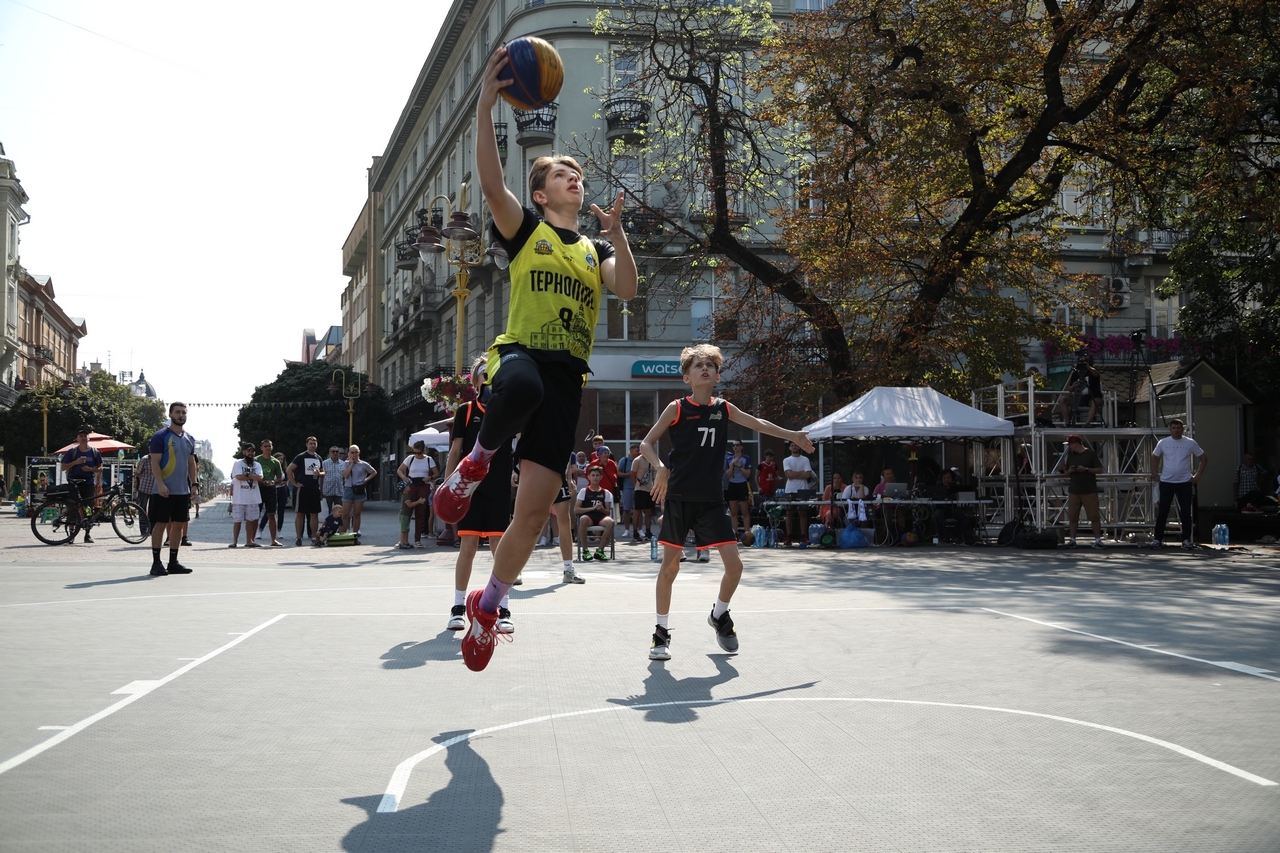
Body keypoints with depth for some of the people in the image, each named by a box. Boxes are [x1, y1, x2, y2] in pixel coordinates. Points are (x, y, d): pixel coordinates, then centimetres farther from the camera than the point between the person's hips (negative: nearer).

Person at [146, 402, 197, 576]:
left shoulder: (189, 439, 13)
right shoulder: (161, 436, -6)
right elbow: (155, 462, -11)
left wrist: (194, 484, 10)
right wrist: (160, 484, -20)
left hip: (183, 490, 6)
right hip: (164, 490, -6)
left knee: (178, 525, 8)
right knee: (160, 524, -3)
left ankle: (173, 562, 15)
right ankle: (156, 563, 2)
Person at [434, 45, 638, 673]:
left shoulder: (595, 249, 20)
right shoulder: (525, 227, 9)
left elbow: (627, 290, 2)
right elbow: (491, 183, -10)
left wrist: (616, 233, -8)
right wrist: (486, 103, -16)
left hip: (567, 378, 4)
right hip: (520, 355, -4)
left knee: (534, 512, -2)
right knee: (521, 391, -46)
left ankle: (487, 606, 20)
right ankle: (479, 459, -12)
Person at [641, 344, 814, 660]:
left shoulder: (723, 408, 8)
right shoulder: (677, 408, -3)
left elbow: (758, 424, 20)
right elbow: (646, 443, -2)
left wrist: (793, 435, 22)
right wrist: (660, 468, -19)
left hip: (712, 500, 3)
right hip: (679, 498, -3)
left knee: (734, 565, -4)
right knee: (670, 566, 1)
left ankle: (719, 614, 24)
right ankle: (661, 632, 15)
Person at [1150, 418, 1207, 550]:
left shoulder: (1190, 443, -1)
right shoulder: (1163, 443, 2)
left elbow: (1204, 458, 7)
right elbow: (1154, 457, 15)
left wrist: (1197, 475, 0)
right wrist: (1155, 474, 6)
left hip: (1185, 483, 0)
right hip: (1166, 482, 0)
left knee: (1186, 512, 2)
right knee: (1162, 512, 2)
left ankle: (1186, 540, 10)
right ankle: (1157, 539, 8)